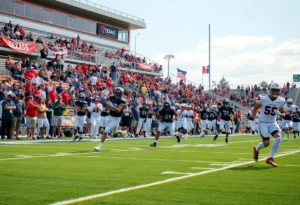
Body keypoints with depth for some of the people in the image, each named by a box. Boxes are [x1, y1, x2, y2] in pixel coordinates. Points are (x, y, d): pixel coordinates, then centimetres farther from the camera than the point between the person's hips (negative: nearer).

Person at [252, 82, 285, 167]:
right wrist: (254, 118, -11)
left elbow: (283, 114, 11)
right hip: (263, 123, -4)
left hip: (272, 123, 4)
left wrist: (280, 114, -13)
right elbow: (255, 109, 2)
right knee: (266, 143, -12)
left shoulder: (280, 101, -3)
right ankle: (256, 149, 26)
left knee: (278, 138, -20)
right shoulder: (263, 99, -13)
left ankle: (270, 158, -7)